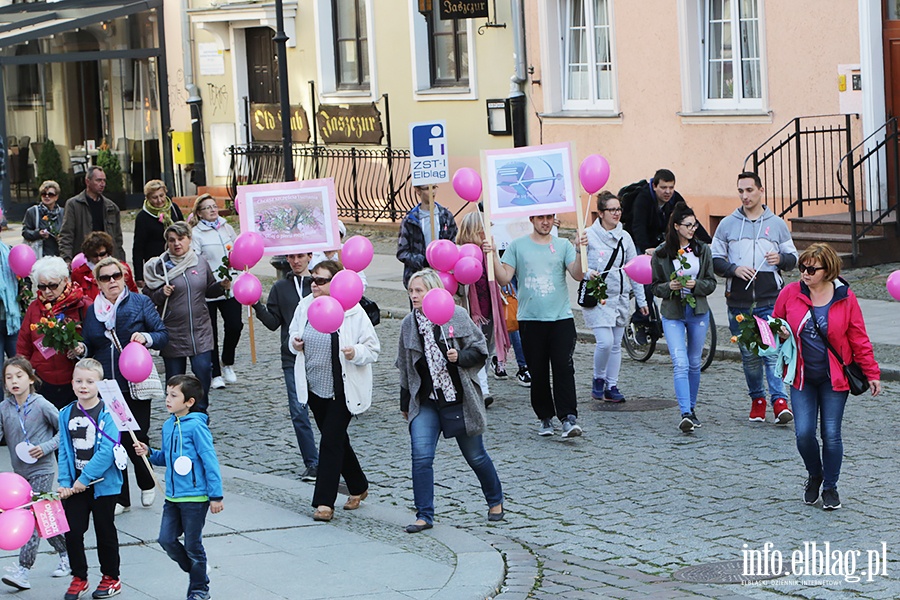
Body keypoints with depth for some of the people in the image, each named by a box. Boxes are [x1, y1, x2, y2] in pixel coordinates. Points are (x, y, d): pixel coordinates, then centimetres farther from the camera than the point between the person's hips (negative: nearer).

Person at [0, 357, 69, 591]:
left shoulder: (42, 405, -11)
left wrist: (46, 447, -14)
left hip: (42, 469, -5)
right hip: (20, 472, 5)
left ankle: (23, 570, -15)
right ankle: (66, 552, 32)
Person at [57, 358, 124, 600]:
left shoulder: (107, 413, -13)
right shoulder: (66, 414, 3)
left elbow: (107, 451, -19)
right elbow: (64, 451, 4)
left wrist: (85, 479, -19)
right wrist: (65, 482, -6)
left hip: (103, 484, -4)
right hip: (75, 486, 4)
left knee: (105, 532, 10)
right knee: (72, 532, 5)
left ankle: (111, 578, 24)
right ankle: (79, 578, 20)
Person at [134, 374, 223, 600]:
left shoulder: (196, 426, -15)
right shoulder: (168, 425, 8)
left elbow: (210, 461, -15)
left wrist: (216, 496, -15)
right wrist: (149, 453, 1)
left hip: (195, 497, -7)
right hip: (172, 496, 7)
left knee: (192, 545, 4)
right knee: (167, 540, 4)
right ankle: (197, 573, 27)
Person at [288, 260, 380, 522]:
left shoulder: (352, 312, -13)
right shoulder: (305, 306, 2)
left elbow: (373, 349, -7)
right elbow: (294, 334, 19)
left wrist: (356, 352, -27)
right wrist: (296, 343, -4)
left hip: (343, 390, -6)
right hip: (315, 387, 6)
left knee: (331, 441, -8)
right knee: (336, 439, 17)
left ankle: (324, 501, -4)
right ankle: (358, 486, 37)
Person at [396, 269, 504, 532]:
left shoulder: (456, 315, -7)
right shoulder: (408, 324, 5)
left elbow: (480, 349, -1)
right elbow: (405, 368, 13)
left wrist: (460, 357, -20)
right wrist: (404, 404, 16)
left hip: (459, 399, -2)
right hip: (425, 403, 2)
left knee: (475, 456, 9)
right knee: (421, 456, -13)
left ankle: (495, 501, 34)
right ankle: (424, 515, -4)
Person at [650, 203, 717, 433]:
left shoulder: (702, 250, 2)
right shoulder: (661, 254, -3)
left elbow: (711, 282, 5)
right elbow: (655, 287, 4)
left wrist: (696, 285, -15)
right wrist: (669, 287, -16)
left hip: (698, 312, 2)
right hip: (672, 314, -2)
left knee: (694, 363, 12)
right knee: (680, 364, -14)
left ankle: (691, 408, 28)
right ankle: (685, 414, -21)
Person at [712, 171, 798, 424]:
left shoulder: (776, 224, 10)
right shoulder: (727, 224, 10)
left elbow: (792, 258, 16)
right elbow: (715, 259, 10)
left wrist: (780, 259, -7)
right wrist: (734, 269, -10)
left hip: (770, 301, -1)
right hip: (738, 301, 1)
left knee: (773, 351, -12)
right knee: (749, 354, 6)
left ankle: (779, 402, -15)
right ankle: (757, 399, 18)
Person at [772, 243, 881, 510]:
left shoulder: (845, 298, -4)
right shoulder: (790, 293, -2)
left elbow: (859, 339, 1)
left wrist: (872, 373, 1)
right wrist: (781, 335, -11)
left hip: (834, 378, -1)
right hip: (801, 377, 1)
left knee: (831, 435, -1)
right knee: (804, 433, -6)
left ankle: (830, 487, 18)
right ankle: (815, 476, 23)